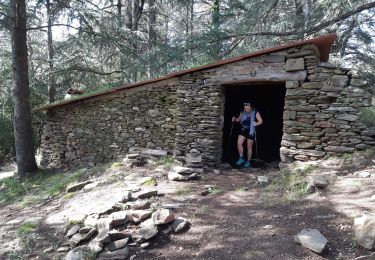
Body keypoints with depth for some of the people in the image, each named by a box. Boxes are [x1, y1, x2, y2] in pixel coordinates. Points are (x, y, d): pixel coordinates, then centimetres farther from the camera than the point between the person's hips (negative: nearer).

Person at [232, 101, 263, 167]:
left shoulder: (255, 113, -8)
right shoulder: (242, 112, 3)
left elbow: (261, 121, -8)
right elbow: (239, 119, 17)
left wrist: (256, 124, -27)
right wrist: (235, 119, -3)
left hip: (251, 131, -3)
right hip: (243, 130, 3)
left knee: (249, 147, 5)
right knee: (239, 143, -13)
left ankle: (248, 161, 20)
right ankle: (241, 158, 5)